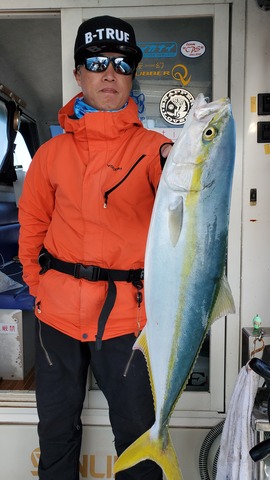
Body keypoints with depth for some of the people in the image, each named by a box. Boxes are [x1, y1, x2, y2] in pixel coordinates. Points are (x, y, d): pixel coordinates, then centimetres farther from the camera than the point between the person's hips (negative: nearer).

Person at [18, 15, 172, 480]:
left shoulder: (150, 146, -2)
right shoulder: (52, 152, 6)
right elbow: (32, 223, 14)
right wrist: (37, 282, 6)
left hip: (127, 310, -2)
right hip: (58, 308, 3)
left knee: (136, 428, 12)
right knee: (56, 424, 21)